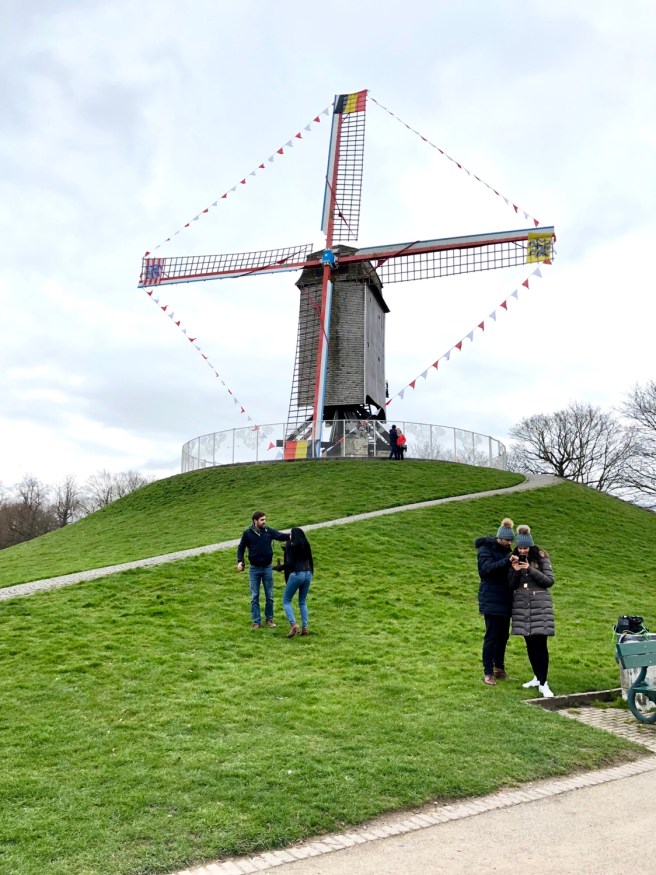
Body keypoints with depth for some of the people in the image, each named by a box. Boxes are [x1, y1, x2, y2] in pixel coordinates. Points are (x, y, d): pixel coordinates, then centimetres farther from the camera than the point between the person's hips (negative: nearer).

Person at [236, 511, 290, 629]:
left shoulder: (269, 531, -4)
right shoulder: (247, 533, -7)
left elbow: (282, 536, -10)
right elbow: (241, 548, 1)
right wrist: (240, 561, -12)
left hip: (267, 568, 1)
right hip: (254, 569, -1)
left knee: (269, 596, 8)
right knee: (254, 597, 4)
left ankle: (269, 619, 24)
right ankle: (256, 622, 13)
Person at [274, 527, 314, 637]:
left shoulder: (291, 545, -4)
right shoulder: (306, 545, 13)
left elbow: (289, 563, -12)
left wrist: (279, 568, 3)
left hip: (296, 574, -6)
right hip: (308, 574, 6)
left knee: (286, 601, 7)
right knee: (303, 602, 17)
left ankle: (293, 624, -10)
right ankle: (304, 627, 10)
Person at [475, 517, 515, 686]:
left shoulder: (505, 549, 12)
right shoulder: (486, 549, -10)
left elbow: (508, 570, 15)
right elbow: (487, 568, -26)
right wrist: (507, 561, -36)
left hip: (505, 599, 7)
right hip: (491, 600, -7)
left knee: (503, 635, 12)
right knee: (492, 636, -5)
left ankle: (499, 668, 26)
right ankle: (488, 672, 3)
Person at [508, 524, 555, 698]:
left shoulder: (542, 558, -4)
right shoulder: (515, 559, 6)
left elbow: (549, 581, -7)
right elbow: (511, 586, 6)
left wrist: (530, 570, -18)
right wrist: (515, 571, -12)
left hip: (540, 605, -4)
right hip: (522, 605, 4)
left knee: (540, 643, -7)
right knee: (530, 643, 10)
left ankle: (543, 683, -2)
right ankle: (537, 677, 25)